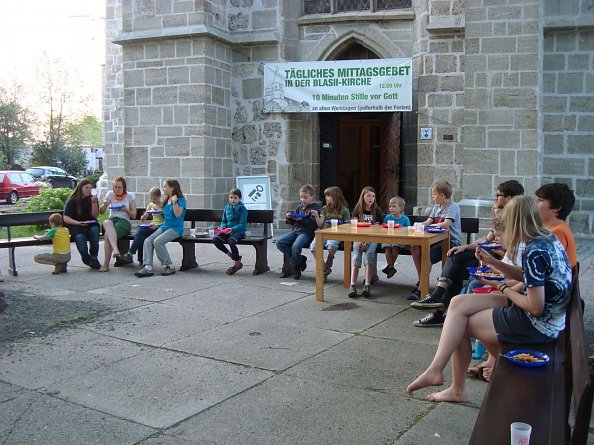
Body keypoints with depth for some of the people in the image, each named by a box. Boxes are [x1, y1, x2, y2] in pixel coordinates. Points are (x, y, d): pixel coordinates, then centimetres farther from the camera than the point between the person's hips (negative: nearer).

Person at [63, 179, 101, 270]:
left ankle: (93, 257, -17)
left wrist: (94, 203, -13)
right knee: (80, 237, -33)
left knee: (94, 230, -33)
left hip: (90, 224, 2)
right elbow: (66, 218, -3)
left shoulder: (92, 199, 9)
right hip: (75, 226, -2)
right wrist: (78, 223, -18)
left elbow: (95, 215, 1)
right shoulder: (72, 201, 2)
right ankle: (88, 259, -8)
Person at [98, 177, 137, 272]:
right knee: (106, 222, -37)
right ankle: (116, 250, -51)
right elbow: (101, 212, 9)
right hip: (112, 220, 3)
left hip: (124, 221, -2)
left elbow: (134, 215, 6)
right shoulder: (110, 194, 12)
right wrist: (104, 205, -12)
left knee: (107, 234, -33)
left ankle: (106, 264, -33)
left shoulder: (130, 196, 6)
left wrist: (126, 210, -14)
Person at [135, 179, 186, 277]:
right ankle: (147, 267, -23)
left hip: (175, 228, -8)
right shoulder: (166, 200, 19)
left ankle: (169, 266, -15)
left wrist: (174, 202, -18)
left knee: (157, 241, -29)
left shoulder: (180, 200, -5)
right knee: (147, 241, -15)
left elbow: (178, 214, -19)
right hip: (164, 226, 8)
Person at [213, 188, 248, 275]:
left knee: (231, 241, -36)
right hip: (227, 230, 5)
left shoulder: (242, 208, -2)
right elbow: (224, 221, 18)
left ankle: (237, 263, -12)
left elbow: (242, 224, -9)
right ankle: (231, 255, -3)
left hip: (238, 231, -5)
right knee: (215, 239, -23)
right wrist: (222, 227, -6)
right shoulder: (227, 208, 14)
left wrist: (232, 229, -25)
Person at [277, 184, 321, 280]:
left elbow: (314, 225, -11)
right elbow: (291, 223, 22)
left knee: (295, 246, -34)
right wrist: (289, 218, -1)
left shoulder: (315, 208, 0)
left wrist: (302, 220, -20)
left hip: (307, 232, -8)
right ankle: (300, 259, -4)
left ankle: (294, 267, -5)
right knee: (279, 242, -12)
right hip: (295, 231, 8)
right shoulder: (299, 207, 20)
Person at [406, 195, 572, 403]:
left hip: (537, 325, -9)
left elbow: (535, 307, -24)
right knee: (458, 303, 1)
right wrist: (493, 262, 14)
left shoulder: (535, 252, -24)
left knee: (460, 325, 1)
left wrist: (504, 288, -8)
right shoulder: (549, 239, 5)